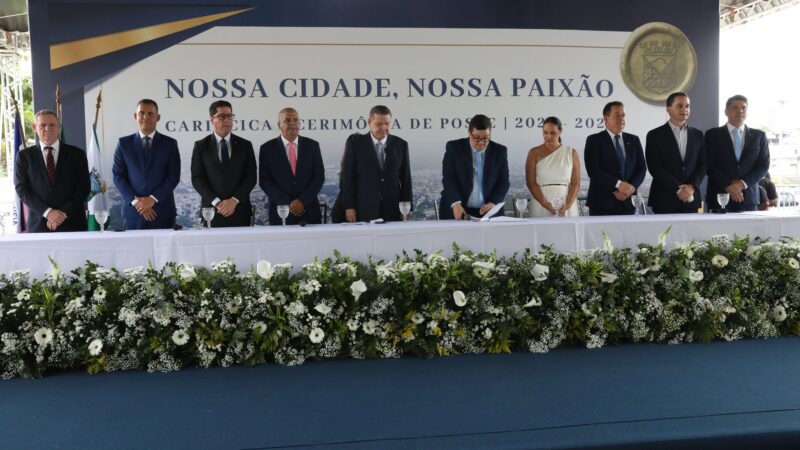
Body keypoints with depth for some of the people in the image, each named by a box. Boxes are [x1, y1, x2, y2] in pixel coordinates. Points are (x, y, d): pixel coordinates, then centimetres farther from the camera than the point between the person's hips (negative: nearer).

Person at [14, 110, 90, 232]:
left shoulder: (77, 154, 6)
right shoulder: (24, 156, 8)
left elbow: (84, 187, 1)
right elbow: (21, 189, 2)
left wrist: (64, 213, -10)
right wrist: (47, 212, -11)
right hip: (39, 225, 0)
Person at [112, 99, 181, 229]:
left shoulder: (170, 144, 6)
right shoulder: (124, 143, 10)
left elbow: (174, 177, 0)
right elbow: (118, 176, 4)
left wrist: (153, 198, -11)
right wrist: (135, 201, -9)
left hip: (163, 212, -1)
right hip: (133, 211, 1)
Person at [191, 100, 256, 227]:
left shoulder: (245, 145, 8)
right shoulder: (201, 146, 6)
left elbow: (251, 177, 2)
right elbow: (197, 178, -1)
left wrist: (234, 200, -11)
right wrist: (217, 202, -12)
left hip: (240, 212, 1)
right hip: (211, 212, -1)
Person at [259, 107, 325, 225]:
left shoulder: (312, 145, 6)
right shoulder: (267, 148, 2)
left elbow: (319, 177, 2)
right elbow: (264, 181, -2)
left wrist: (302, 201, -10)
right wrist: (288, 203, -11)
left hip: (309, 211, 1)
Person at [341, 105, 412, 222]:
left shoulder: (401, 145, 6)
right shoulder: (355, 144, 1)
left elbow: (406, 179, 8)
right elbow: (348, 178, 1)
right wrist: (349, 207, -5)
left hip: (393, 211, 2)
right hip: (364, 211, -2)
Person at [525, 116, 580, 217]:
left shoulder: (571, 153, 7)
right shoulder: (534, 153, 4)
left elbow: (576, 183, 2)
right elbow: (531, 182, -3)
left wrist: (568, 205, -13)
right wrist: (546, 204, -15)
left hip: (566, 206, 1)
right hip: (541, 206, -1)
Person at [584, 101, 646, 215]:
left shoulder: (633, 140, 13)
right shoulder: (594, 140, -1)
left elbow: (641, 169, 8)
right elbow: (593, 170, -12)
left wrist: (629, 189, -9)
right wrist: (618, 184, -19)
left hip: (627, 203, 4)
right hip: (601, 204, -4)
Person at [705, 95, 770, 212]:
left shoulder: (759, 136, 12)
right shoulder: (713, 135, 5)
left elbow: (764, 165, 6)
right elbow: (710, 165, -2)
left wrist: (743, 183, -9)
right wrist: (728, 186, -13)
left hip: (748, 198, 2)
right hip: (719, 198, -2)